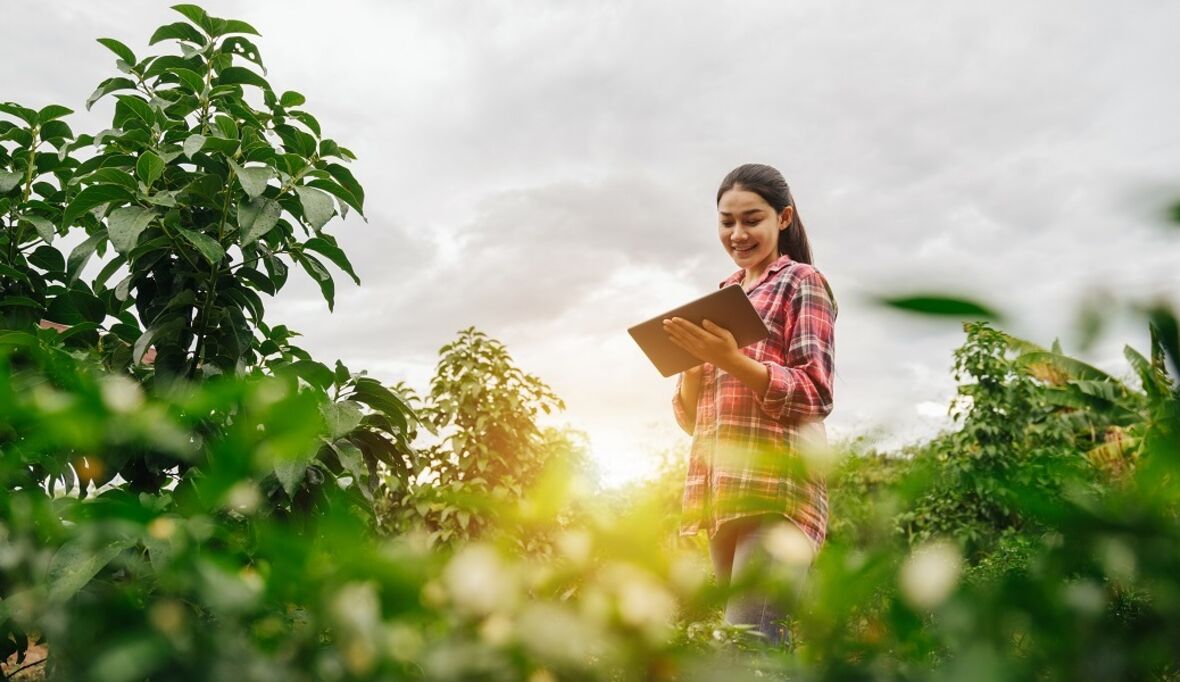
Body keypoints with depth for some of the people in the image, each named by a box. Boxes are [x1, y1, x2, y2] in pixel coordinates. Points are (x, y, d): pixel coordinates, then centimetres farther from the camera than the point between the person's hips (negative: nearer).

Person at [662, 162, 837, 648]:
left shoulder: (801, 281, 4)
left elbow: (816, 394, -7)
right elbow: (692, 417, 17)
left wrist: (731, 360, -20)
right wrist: (692, 360, -3)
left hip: (778, 483, -6)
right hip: (721, 489, 7)